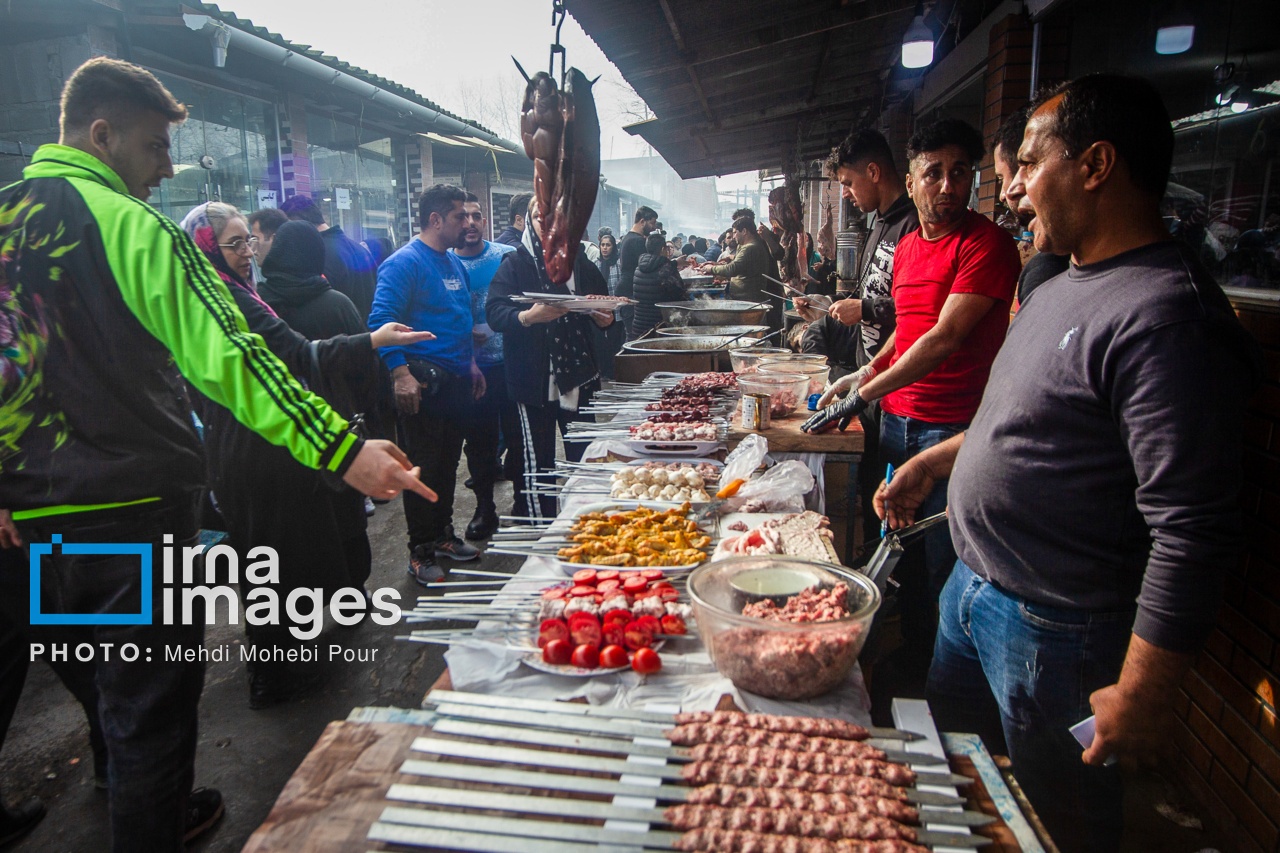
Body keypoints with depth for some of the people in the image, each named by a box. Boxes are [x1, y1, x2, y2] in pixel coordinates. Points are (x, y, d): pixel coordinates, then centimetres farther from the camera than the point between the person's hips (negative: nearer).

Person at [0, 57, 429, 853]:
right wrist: (344, 450, -28)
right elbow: (227, 358, -24)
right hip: (133, 505, -8)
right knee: (153, 701, 7)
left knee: (117, 681, 24)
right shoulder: (133, 226, -14)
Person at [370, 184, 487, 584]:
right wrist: (401, 373, -26)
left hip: (457, 381, 8)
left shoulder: (454, 262, 15)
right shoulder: (404, 262, -12)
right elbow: (381, 320, -20)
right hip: (424, 382, -8)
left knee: (448, 464, 16)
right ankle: (420, 553, 12)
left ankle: (442, 536, 30)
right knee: (424, 469, 0)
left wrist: (472, 364, 20)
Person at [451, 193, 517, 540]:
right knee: (478, 440, 11)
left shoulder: (507, 256, -1)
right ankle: (484, 508, 27)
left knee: (517, 435, 4)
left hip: (509, 364, -1)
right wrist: (466, 337, -13)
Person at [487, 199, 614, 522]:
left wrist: (604, 317, -8)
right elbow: (494, 312, -11)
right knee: (537, 462, 2)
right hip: (534, 382, -3)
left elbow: (606, 317, 17)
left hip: (579, 377, 4)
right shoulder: (515, 264, 1)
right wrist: (528, 316, -30)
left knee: (584, 458, 9)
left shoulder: (582, 265, 12)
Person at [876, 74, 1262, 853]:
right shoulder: (1061, 287, 7)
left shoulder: (1166, 316, -26)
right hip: (972, 586, 9)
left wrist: (1141, 697, -25)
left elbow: (1192, 534, -28)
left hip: (1055, 630, -9)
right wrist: (936, 462, 17)